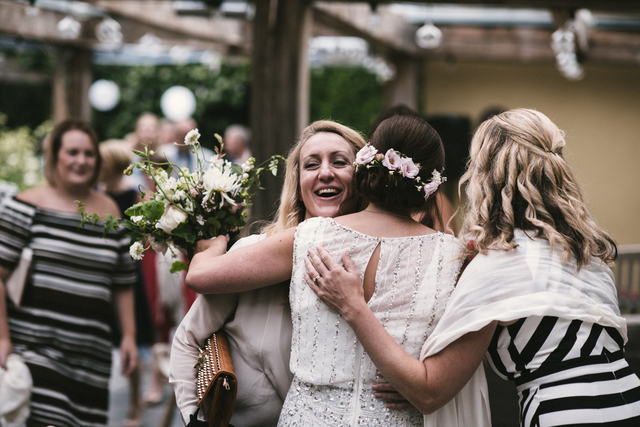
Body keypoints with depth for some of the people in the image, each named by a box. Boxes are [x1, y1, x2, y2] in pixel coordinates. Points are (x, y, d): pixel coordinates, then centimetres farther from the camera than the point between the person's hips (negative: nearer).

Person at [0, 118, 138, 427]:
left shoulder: (110, 211, 13)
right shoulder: (29, 206, 0)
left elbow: (123, 284, 18)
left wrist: (129, 335, 12)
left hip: (91, 354, 4)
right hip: (35, 350, -4)